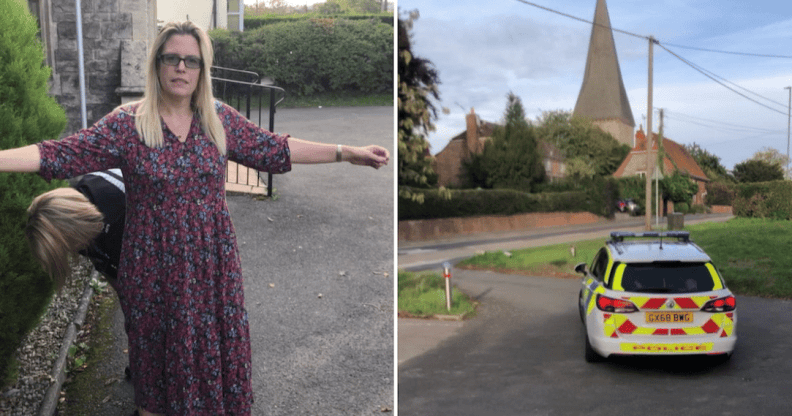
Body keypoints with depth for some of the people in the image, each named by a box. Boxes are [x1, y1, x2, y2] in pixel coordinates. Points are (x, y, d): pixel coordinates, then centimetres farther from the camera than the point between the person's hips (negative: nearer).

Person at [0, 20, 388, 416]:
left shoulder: (222, 119, 3)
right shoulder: (126, 124, -6)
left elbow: (277, 149, 6)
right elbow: (61, 153, -11)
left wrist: (347, 153, 4)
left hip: (212, 264, 2)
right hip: (155, 270, -2)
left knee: (217, 350, 10)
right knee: (159, 356, 12)